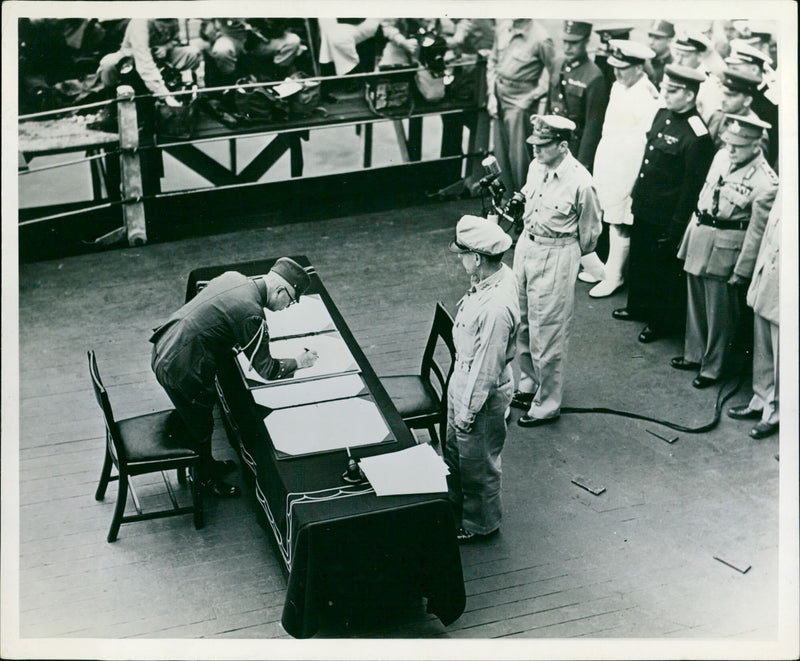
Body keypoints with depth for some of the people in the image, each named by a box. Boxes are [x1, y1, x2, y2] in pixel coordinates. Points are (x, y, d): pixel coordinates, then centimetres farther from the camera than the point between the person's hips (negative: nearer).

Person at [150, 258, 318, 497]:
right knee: (201, 428, 15)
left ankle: (206, 463, 49)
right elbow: (267, 369, -14)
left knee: (195, 419, 28)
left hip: (164, 348, 9)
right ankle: (206, 479, 37)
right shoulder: (251, 314, -25)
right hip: (180, 370, -9)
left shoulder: (232, 277, 0)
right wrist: (299, 362, 2)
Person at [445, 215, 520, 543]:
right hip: (463, 382, 9)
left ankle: (480, 524, 37)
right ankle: (454, 506, 50)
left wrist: (469, 411, -16)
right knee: (454, 452, 27)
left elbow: (487, 368, -27)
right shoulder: (501, 275, -6)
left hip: (482, 394, -9)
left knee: (477, 464, 14)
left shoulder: (496, 307, -36)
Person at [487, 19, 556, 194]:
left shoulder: (540, 38, -15)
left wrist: (531, 99, -9)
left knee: (518, 155, -3)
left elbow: (551, 70, -7)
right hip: (500, 96, 6)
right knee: (500, 152, 11)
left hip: (520, 101, -6)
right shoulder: (502, 27, 4)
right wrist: (491, 95, 7)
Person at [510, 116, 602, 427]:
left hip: (557, 258, -7)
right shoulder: (536, 167, -2)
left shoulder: (580, 183, -22)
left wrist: (565, 253, 6)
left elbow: (589, 233, -7)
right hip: (526, 246, 7)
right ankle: (528, 386, 38)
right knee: (522, 323, 18)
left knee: (546, 333, 1)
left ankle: (546, 405, 16)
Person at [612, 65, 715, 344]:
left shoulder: (697, 135, -23)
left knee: (664, 268, 9)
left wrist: (676, 227, -17)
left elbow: (692, 187, -20)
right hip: (643, 208, 8)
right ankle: (639, 306, 44)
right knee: (639, 259, 24)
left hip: (666, 218, -8)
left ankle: (663, 321, 27)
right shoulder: (663, 113, 3)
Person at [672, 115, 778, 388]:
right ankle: (694, 355, 37)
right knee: (695, 305, 19)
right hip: (699, 236, 7)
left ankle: (712, 368, 22)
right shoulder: (721, 157, 2)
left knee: (719, 313, 5)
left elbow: (756, 233, -16)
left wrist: (741, 272, -13)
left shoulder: (765, 184, -19)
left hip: (726, 248, -7)